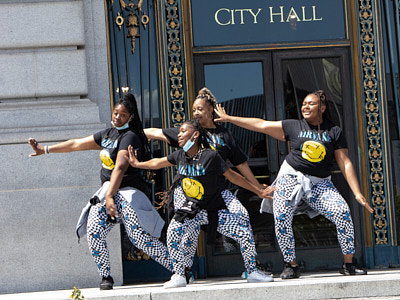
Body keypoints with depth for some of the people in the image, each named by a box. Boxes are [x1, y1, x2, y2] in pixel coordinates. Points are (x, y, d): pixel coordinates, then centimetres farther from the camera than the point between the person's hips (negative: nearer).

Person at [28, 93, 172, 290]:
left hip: (128, 192, -7)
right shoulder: (107, 134, 17)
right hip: (107, 191, 7)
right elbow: (77, 144, 24)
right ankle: (106, 277, 3)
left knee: (139, 238, -16)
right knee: (94, 232, -10)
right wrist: (45, 150, 26)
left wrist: (110, 196, -27)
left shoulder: (130, 137, -9)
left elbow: (120, 168, -19)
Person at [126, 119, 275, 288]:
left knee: (244, 234, -12)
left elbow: (232, 177, -9)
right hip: (191, 210, 3)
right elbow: (158, 163, 18)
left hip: (214, 209, -2)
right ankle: (179, 277, -9)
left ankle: (252, 272, 11)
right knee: (173, 232, -24)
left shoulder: (210, 156, -16)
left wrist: (258, 191, -6)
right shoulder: (180, 156, -2)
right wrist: (138, 164, 28)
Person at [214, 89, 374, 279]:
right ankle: (291, 265, -1)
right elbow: (261, 125, 7)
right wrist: (229, 118, 6)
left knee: (343, 213, -18)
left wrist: (357, 194, -8)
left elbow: (345, 164, 1)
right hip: (291, 177, 1)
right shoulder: (294, 127, 5)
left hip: (320, 184, 0)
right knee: (281, 219, -16)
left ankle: (348, 264, -6)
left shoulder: (335, 132, 4)